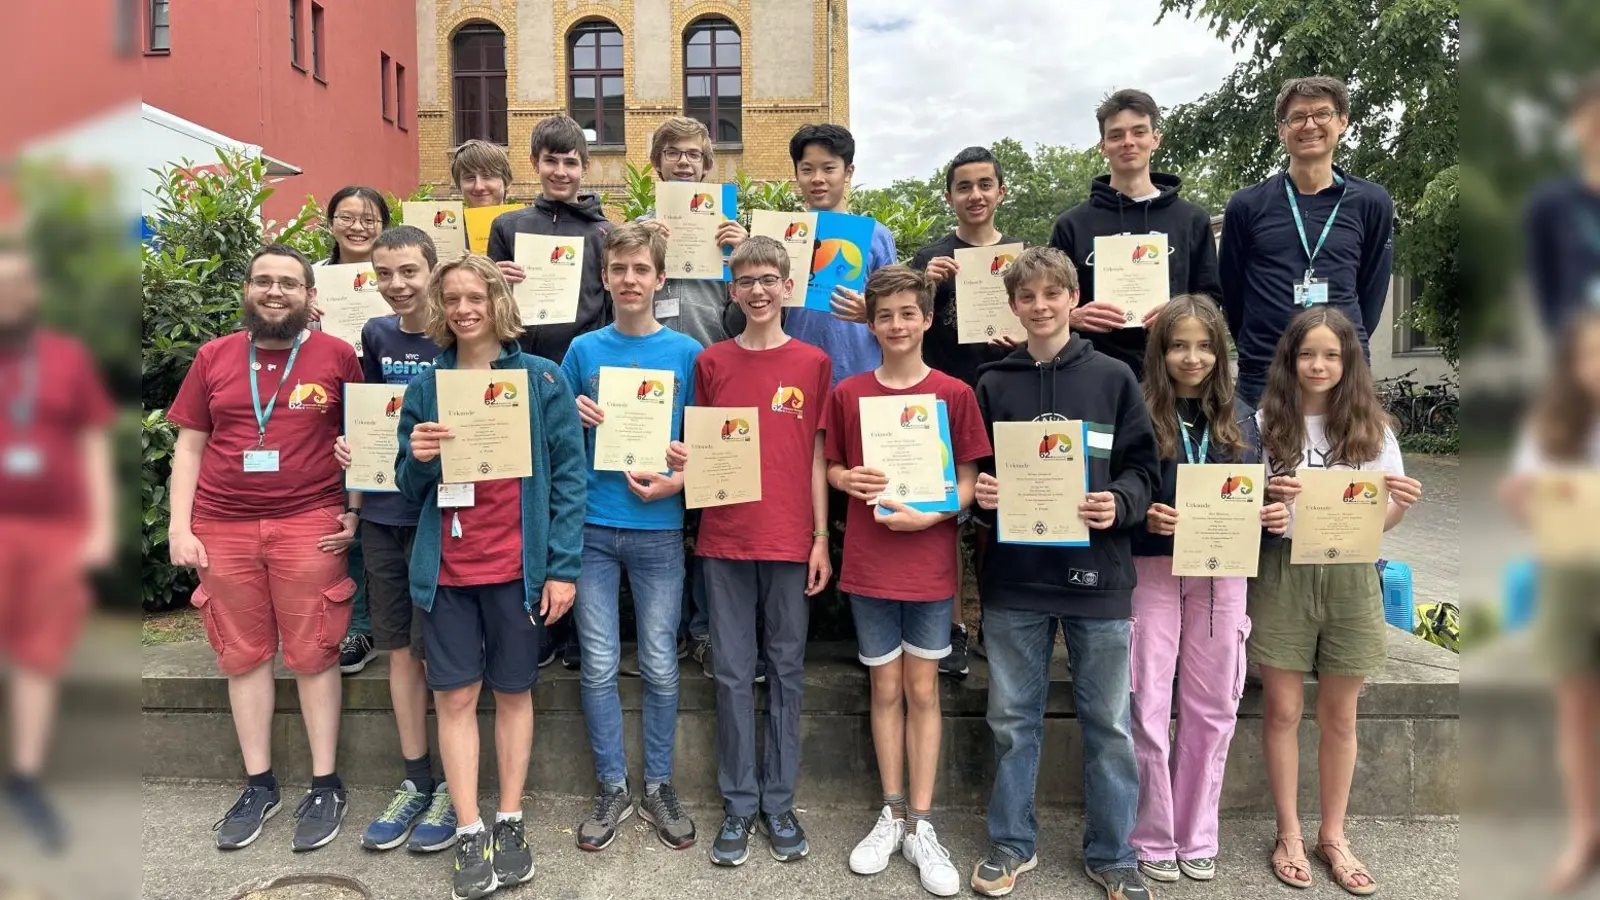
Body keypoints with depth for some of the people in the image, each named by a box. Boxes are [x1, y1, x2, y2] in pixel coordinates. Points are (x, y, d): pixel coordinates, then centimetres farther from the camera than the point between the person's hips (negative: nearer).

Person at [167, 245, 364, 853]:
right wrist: (179, 526, 3)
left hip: (309, 524, -3)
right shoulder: (214, 357, 9)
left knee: (313, 655, 2)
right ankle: (259, 785, 23)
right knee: (243, 655, 9)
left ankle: (325, 786, 14)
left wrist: (355, 511, -3)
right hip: (223, 527, 3)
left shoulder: (337, 356, 2)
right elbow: (190, 445, 10)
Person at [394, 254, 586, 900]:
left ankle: (510, 823, 25)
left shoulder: (541, 377, -2)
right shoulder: (426, 384, 7)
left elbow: (569, 475, -5)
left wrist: (563, 566, -10)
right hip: (446, 566, 2)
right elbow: (409, 487, 9)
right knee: (454, 697, 5)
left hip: (516, 565, -2)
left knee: (513, 692, 10)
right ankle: (470, 836, 17)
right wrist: (418, 459, -14)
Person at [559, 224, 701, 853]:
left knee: (659, 666, 7)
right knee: (598, 666, 6)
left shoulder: (686, 353, 2)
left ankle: (658, 787, 24)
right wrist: (574, 420, -10)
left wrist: (676, 481, -13)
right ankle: (612, 788, 22)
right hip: (592, 527, 1)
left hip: (658, 527, -1)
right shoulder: (583, 350, 6)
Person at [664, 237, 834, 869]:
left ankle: (779, 802, 22)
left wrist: (821, 539, 0)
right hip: (725, 539, 1)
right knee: (733, 673, 6)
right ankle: (738, 805, 19)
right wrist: (682, 460, -12)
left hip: (790, 541, 0)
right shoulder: (711, 362, 6)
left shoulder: (812, 363, 4)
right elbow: (699, 449, 11)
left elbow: (817, 456, 4)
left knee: (786, 670, 8)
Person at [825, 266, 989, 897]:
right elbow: (832, 468, 10)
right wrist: (849, 480, -12)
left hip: (930, 558, -1)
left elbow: (968, 481, -2)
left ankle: (921, 824, 18)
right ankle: (892, 814, 26)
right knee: (885, 686, 11)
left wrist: (928, 515, -18)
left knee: (922, 688, 7)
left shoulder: (955, 394, -3)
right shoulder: (848, 394, 1)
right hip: (868, 562, 1)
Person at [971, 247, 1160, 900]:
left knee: (1108, 723, 9)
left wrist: (1118, 503, -16)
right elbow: (975, 469, 12)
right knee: (1013, 718, 12)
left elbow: (1144, 469, 3)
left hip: (1097, 575, -1)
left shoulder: (1113, 378, 3)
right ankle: (1012, 843, 29)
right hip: (1014, 577, 1)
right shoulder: (993, 384, 6)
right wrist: (981, 492, -9)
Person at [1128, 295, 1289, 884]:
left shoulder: (1239, 424, 9)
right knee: (1148, 713, 2)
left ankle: (1196, 838, 26)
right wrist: (1144, 517, -22)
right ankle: (1152, 840, 19)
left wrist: (1275, 517, -7)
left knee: (1211, 711, 11)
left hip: (1222, 575, 4)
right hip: (1152, 571, -4)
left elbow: (1254, 502, 14)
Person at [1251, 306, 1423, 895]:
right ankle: (1289, 834, 21)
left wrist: (1403, 505, -14)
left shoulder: (1371, 427, 4)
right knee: (1282, 710, 6)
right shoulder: (1267, 424, -2)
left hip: (1349, 577, 2)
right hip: (1283, 574, -2)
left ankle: (1333, 835, 27)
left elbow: (1381, 521, 7)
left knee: (1339, 715, 11)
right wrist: (1267, 497, -20)